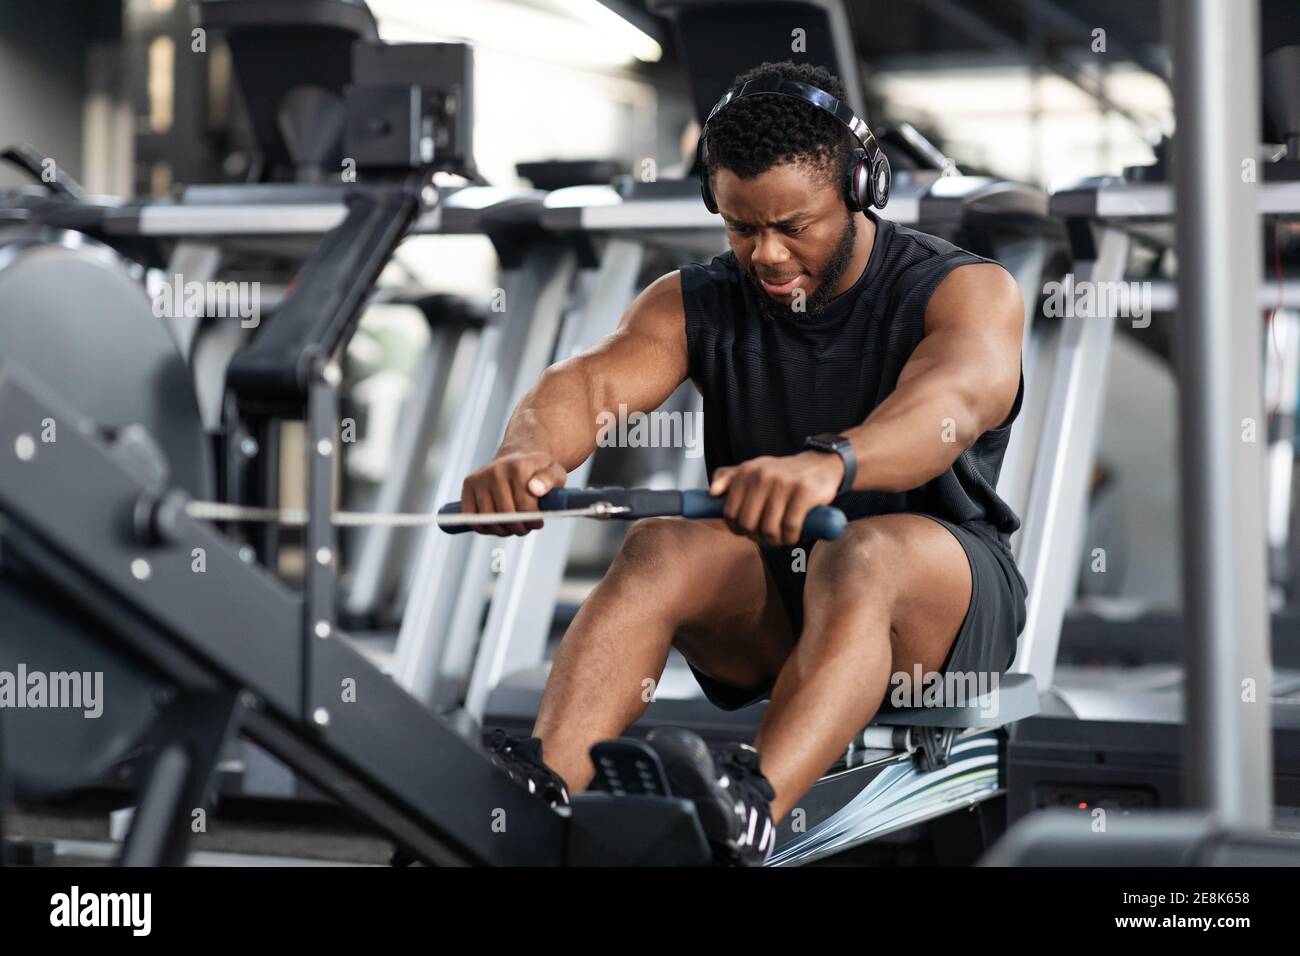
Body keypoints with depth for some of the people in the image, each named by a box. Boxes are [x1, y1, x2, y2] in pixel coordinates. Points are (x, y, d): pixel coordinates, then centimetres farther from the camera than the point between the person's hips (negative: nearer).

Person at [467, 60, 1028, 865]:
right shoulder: (698, 302, 4)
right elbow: (593, 381, -16)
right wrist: (528, 452, -42)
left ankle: (750, 811, -62)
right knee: (663, 547, -29)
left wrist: (830, 463, -54)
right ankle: (543, 789, -48)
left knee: (863, 557, -38)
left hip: (941, 595, -3)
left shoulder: (970, 292, -7)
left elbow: (952, 400, -31)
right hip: (763, 615, 4)